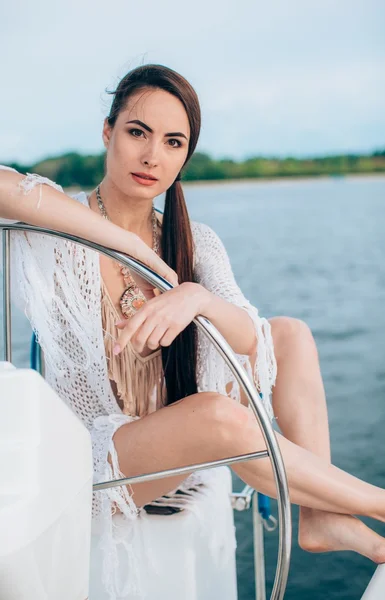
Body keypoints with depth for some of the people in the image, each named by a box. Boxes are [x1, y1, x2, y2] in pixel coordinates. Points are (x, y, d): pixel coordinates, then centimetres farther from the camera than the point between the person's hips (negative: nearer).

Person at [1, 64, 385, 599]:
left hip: (183, 451, 6)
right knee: (218, 415, -33)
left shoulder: (194, 243, 2)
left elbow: (248, 339, -13)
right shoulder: (51, 233, -12)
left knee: (291, 334, -2)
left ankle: (321, 518, -9)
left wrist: (197, 298, -37)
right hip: (91, 459, -6)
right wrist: (135, 247, -31)